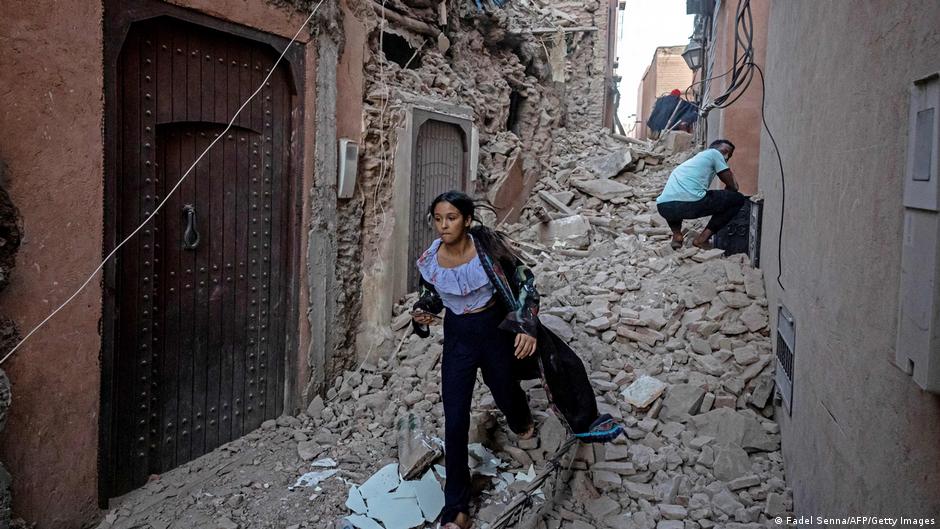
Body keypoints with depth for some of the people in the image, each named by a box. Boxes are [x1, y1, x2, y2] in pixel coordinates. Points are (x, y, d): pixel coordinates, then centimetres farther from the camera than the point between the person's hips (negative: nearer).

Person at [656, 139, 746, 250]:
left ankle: (676, 235, 17)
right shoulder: (714, 153, 17)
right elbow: (732, 187, 17)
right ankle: (702, 239, 5)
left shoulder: (694, 159, 37)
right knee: (738, 199, 12)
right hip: (690, 204, -7)